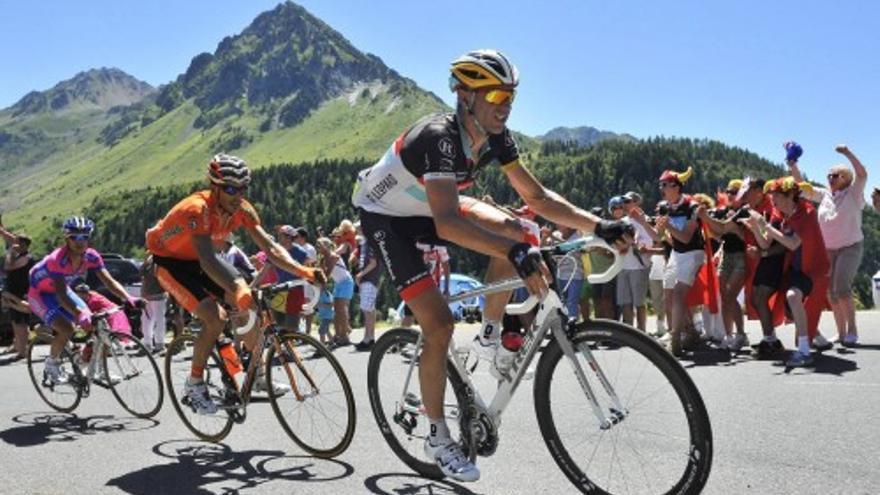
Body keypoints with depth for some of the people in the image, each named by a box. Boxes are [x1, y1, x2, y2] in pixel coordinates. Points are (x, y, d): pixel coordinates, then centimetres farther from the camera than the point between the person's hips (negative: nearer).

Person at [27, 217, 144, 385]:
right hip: (40, 294, -6)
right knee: (66, 329, -26)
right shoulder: (57, 259, -34)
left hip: (63, 290, 6)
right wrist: (80, 314, -58)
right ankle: (52, 364, 2)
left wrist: (128, 298, -41)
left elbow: (109, 280, -23)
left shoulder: (91, 256, -19)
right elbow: (60, 294, -42)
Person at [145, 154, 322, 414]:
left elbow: (270, 247, -18)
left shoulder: (242, 209, -16)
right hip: (169, 260, -6)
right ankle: (194, 383, -3)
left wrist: (304, 271, -33)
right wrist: (238, 292, -58)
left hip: (198, 258, 6)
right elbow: (207, 261, -45)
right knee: (216, 317, -24)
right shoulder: (197, 209, -35)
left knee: (251, 304, -11)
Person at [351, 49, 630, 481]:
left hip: (427, 208, 7)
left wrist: (597, 226, -21)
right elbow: (447, 223, -47)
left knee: (512, 231, -18)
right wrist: (516, 253, -58)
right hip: (384, 214, -6)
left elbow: (536, 197, -9)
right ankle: (437, 438, 4)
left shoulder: (496, 138, -12)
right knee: (439, 324, -14)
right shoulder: (439, 137, -34)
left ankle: (490, 335, 3)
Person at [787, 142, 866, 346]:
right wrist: (793, 165, -3)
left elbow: (862, 174, -21)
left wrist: (847, 153, -27)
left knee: (842, 289, -20)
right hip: (828, 249, 6)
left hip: (850, 247, -6)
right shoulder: (824, 195, 9)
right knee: (831, 292, 4)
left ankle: (852, 331, -9)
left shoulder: (853, 194, -4)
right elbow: (801, 186, 8)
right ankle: (841, 333, 12)